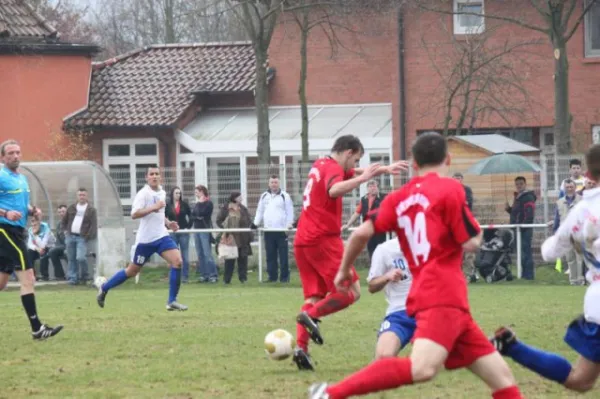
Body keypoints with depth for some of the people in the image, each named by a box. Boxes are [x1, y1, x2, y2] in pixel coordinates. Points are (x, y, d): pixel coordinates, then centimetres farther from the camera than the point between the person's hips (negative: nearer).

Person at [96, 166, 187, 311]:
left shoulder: (162, 193, 11)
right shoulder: (143, 194, -13)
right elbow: (134, 214, -25)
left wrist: (168, 223, 10)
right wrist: (153, 207, -30)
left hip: (162, 236, 6)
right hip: (145, 239, -6)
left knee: (177, 261, -14)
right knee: (132, 271, 5)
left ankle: (172, 301, -9)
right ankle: (104, 289, 27)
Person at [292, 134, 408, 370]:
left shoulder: (320, 165, 19)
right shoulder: (333, 169, -9)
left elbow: (353, 174, 35)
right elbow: (334, 191, -33)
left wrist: (385, 169, 33)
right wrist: (362, 178, -30)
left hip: (302, 242, 9)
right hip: (323, 240, -9)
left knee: (314, 296, 9)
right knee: (351, 292, -5)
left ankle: (301, 347, -6)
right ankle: (311, 315, -21)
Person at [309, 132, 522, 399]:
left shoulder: (399, 198, 17)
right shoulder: (449, 189, -1)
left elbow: (362, 233, 9)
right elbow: (471, 243, -3)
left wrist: (344, 270, 24)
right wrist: (476, 229, 19)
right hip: (442, 297, -9)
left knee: (501, 377, 7)